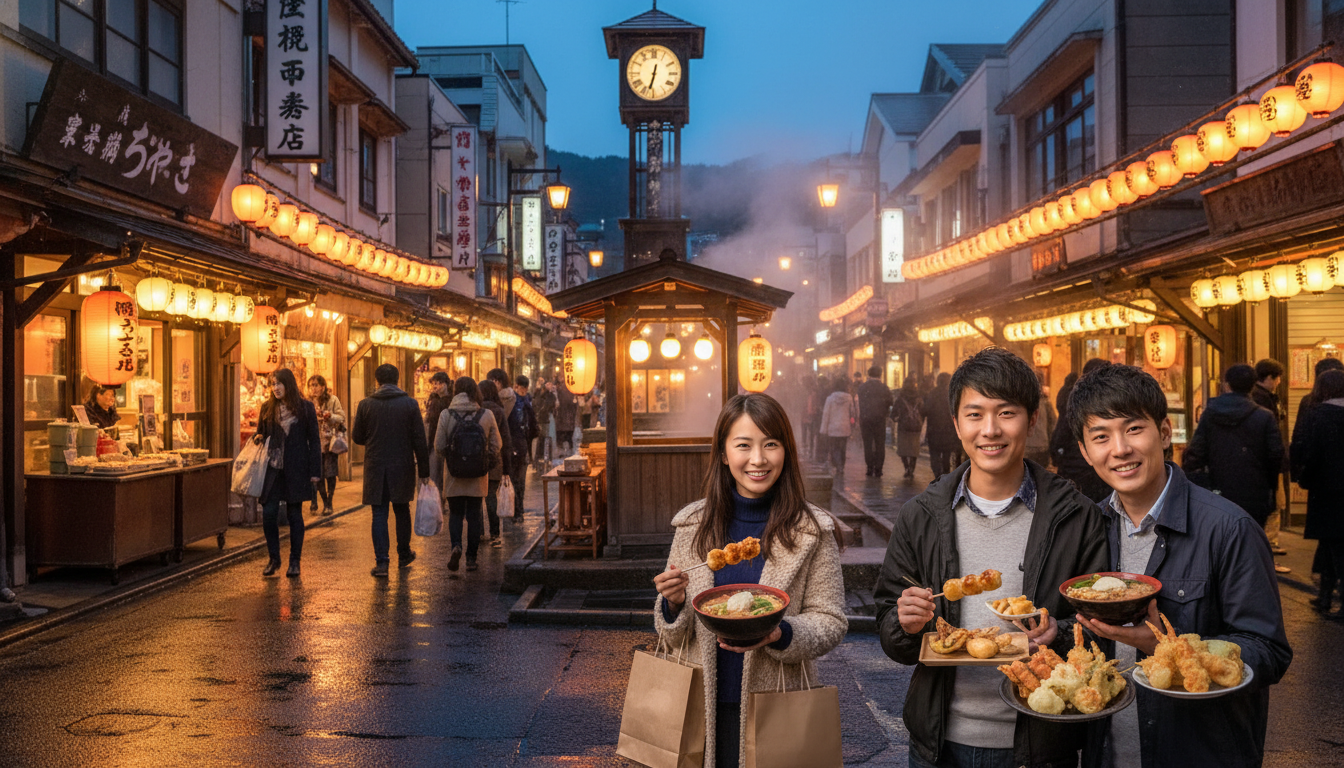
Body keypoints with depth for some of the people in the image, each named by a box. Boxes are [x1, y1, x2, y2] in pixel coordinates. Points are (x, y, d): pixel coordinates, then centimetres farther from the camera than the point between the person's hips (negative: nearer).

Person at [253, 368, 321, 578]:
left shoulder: (305, 408, 0)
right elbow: (261, 433, 18)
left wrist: (315, 471, -4)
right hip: (272, 468, 3)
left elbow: (314, 440, 0)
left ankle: (295, 561, 14)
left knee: (294, 514, 4)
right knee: (268, 513, -2)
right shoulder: (267, 408, 8)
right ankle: (273, 559, 15)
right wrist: (258, 438, -7)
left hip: (296, 470, -2)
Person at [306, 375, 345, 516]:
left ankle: (329, 504, 8)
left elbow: (342, 418, -6)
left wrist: (330, 416, -26)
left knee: (330, 474, -2)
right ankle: (324, 503, 17)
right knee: (318, 474, 4)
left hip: (330, 442, -4)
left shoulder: (333, 400, -5)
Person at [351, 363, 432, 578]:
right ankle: (404, 554, 30)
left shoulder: (366, 405, -4)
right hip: (402, 467, 1)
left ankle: (381, 562, -2)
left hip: (375, 468, 0)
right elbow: (420, 441, -3)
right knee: (402, 511, 16)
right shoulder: (410, 404, -4)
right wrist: (423, 470, 3)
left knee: (379, 514, 3)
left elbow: (357, 437, 3)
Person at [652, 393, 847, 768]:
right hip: (706, 707, 2)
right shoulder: (692, 525, 0)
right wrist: (674, 604, -16)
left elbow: (831, 622, -6)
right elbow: (673, 635, 5)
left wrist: (779, 634, -24)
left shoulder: (812, 531, -6)